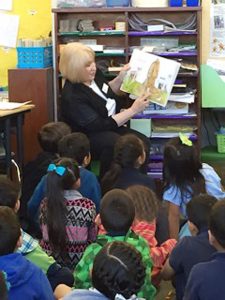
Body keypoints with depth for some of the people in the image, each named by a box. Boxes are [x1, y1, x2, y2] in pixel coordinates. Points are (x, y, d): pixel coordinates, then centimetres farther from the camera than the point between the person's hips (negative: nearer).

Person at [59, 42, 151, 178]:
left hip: (111, 127, 8)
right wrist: (133, 110, -27)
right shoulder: (72, 97, -26)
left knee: (143, 142, -17)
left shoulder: (94, 74, -3)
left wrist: (121, 78, 3)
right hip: (88, 138, -8)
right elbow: (100, 126, -27)